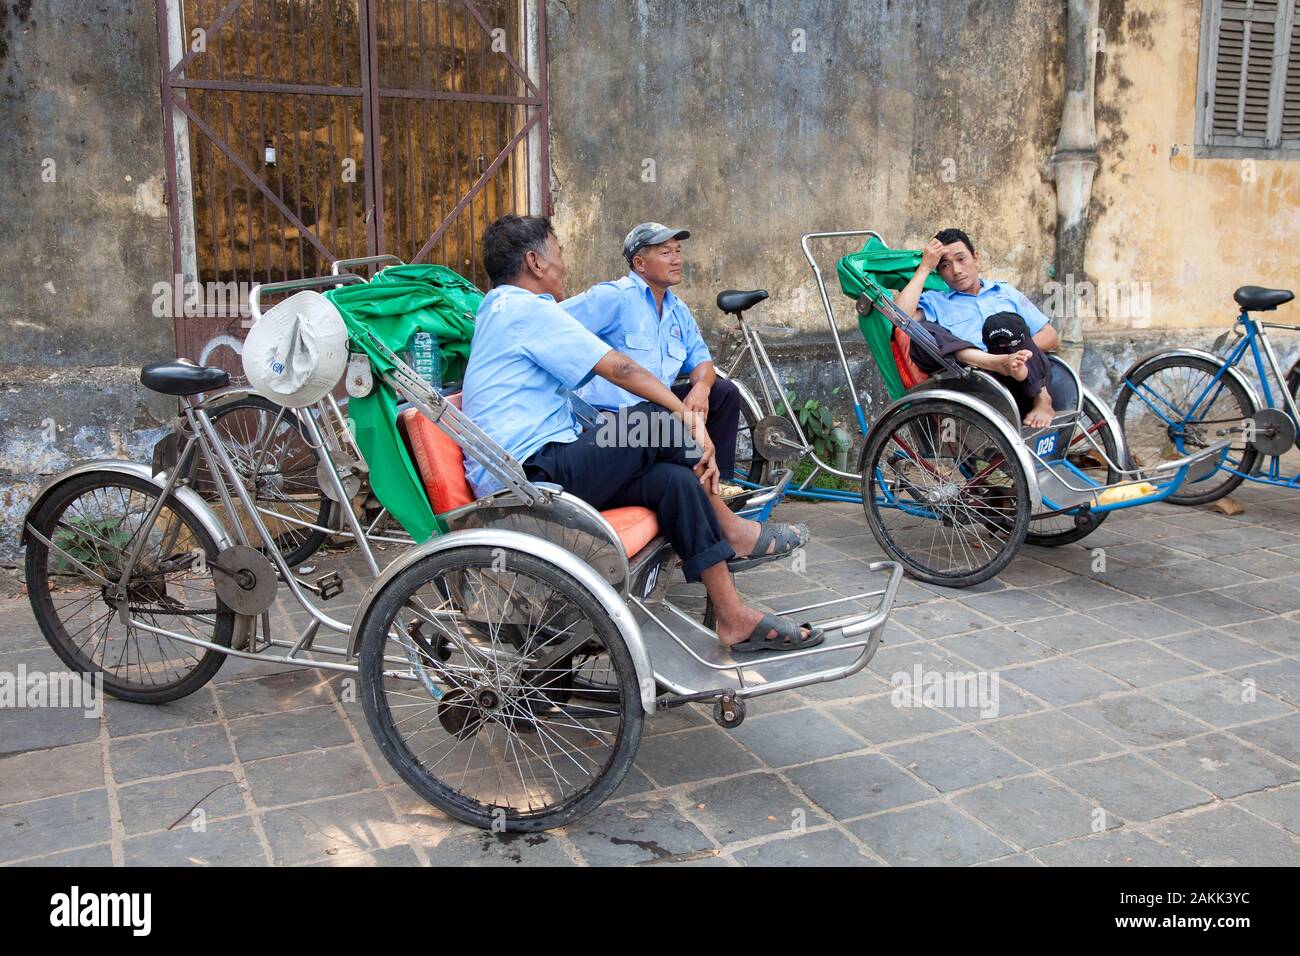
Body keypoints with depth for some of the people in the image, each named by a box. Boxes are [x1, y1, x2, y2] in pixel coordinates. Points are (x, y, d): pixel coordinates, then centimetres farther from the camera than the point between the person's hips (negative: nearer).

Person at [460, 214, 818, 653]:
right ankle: (732, 530, 7)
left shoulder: (496, 308, 24)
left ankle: (734, 617, -8)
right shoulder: (527, 307, -8)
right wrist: (684, 413, -3)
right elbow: (618, 368, -11)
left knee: (675, 479, -4)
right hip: (532, 475, -10)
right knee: (662, 423, -13)